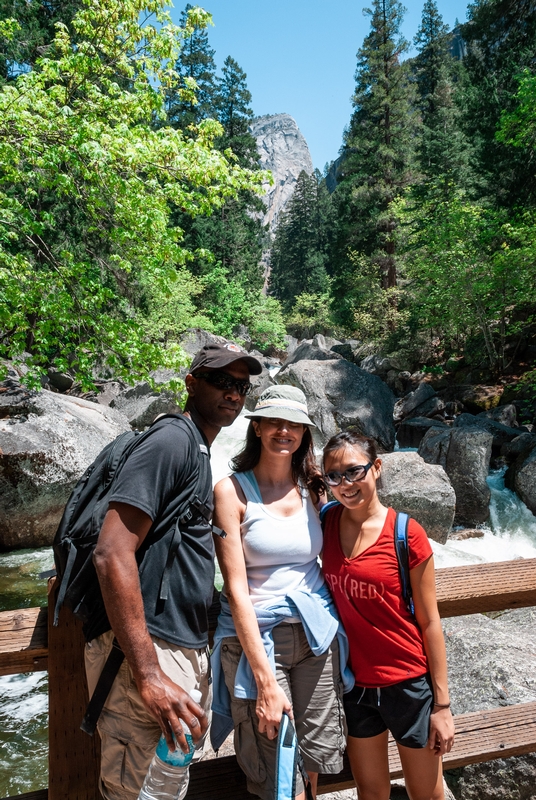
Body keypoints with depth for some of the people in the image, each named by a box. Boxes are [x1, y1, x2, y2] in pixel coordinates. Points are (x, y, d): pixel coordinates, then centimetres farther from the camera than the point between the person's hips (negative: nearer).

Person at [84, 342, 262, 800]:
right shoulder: (173, 440, -15)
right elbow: (112, 553, -24)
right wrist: (149, 674, -26)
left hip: (189, 653, 10)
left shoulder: (200, 453, 16)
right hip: (152, 658, -10)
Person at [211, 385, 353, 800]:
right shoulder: (232, 490, -11)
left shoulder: (311, 489, 3)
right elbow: (237, 589, -14)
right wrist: (266, 680, -16)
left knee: (318, 755, 16)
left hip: (316, 633, 4)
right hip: (255, 637, -4)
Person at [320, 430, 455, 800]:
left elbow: (430, 623, -10)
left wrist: (442, 703, -6)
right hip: (355, 683, 3)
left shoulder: (406, 534, -16)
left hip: (409, 684, -2)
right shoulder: (327, 521, -6)